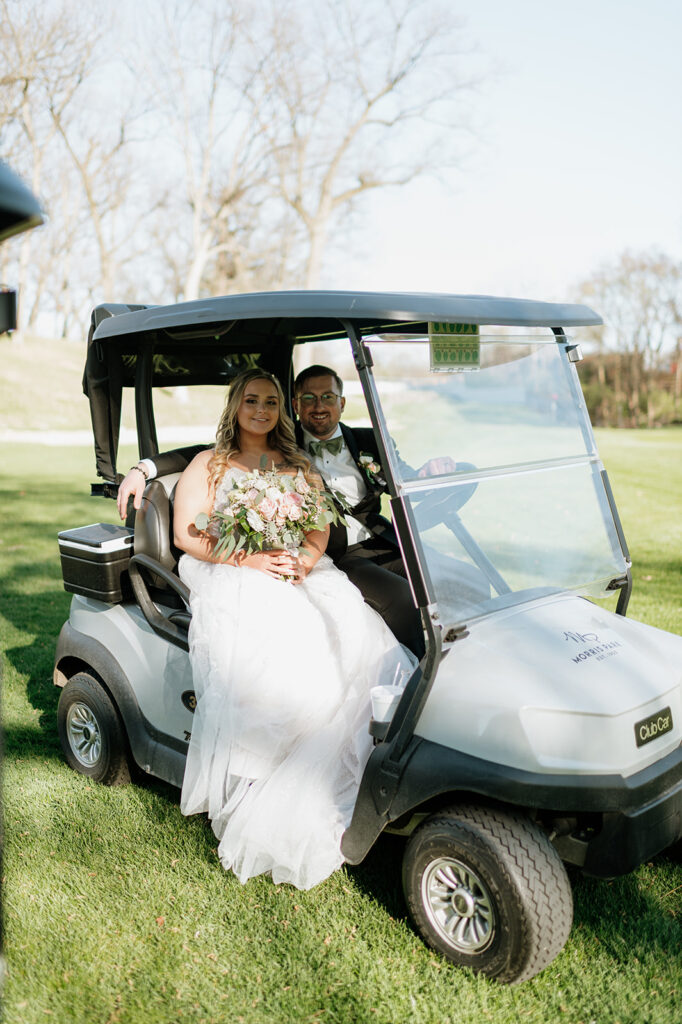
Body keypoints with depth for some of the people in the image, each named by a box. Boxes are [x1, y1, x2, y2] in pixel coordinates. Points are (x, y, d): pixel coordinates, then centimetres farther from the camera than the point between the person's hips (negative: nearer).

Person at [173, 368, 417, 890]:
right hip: (233, 582, -3)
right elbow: (187, 534, 3)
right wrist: (250, 558, -12)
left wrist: (302, 559, -12)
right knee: (284, 655, -34)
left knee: (360, 642, -28)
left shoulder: (300, 465, 24)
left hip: (303, 576, 3)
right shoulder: (209, 465, 16)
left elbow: (321, 528, 13)